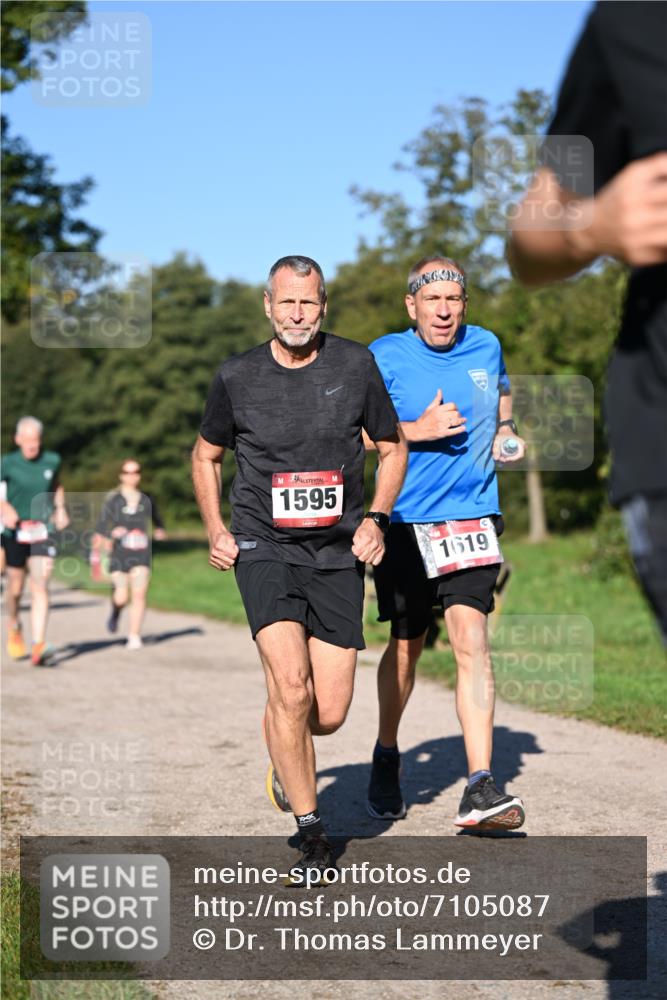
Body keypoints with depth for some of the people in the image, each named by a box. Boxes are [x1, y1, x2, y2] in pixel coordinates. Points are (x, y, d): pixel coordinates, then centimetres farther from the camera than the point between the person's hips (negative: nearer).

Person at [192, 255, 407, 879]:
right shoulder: (237, 377, -1)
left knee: (330, 714, -1)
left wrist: (375, 518, -3)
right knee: (290, 686, -20)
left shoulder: (355, 365, 0)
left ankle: (285, 758, 37)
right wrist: (215, 531, 4)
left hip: (338, 553, 1)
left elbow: (392, 449, 12)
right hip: (263, 547, -1)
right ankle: (310, 834, -5)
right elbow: (206, 455, 16)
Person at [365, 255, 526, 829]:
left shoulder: (486, 347, 7)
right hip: (405, 521, -1)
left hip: (472, 516, 1)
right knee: (406, 646, 10)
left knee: (471, 639, -15)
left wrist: (506, 435, 9)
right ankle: (387, 756, 37)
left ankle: (481, 788, -17)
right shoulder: (384, 357, -3)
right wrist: (417, 430, -16)